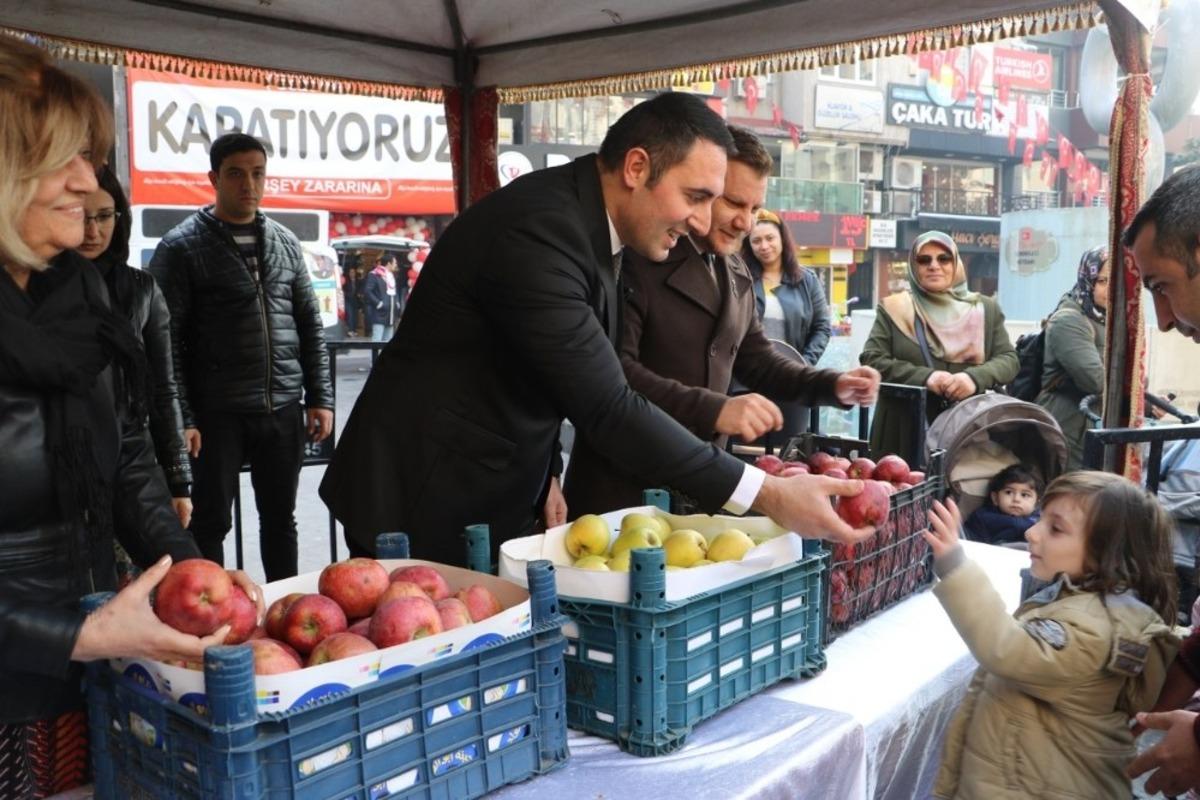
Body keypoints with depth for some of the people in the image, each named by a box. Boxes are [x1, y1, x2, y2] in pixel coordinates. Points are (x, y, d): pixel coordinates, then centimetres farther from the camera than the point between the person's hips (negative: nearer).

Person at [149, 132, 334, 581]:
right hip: (217, 413, -4)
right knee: (210, 523, 5)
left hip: (284, 409, 4)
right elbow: (166, 340, -8)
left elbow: (310, 325, 12)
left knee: (280, 520, 14)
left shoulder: (285, 243, 11)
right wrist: (180, 419, -14)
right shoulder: (181, 247, -3)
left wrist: (320, 397, 5)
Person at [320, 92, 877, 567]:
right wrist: (767, 495, -28)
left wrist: (542, 476, 5)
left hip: (496, 501, 9)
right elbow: (606, 408, -30)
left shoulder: (583, 222, 3)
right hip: (424, 505, -9)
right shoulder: (538, 229, -26)